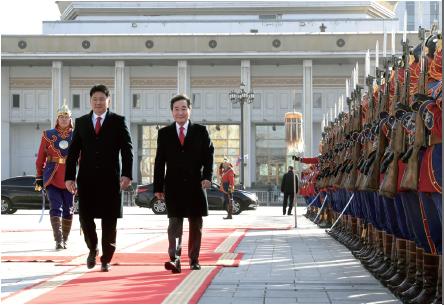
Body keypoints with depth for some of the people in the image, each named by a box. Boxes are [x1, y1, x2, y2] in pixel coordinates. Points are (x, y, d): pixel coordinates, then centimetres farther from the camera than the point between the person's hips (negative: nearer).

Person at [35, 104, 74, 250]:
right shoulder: (48, 135, 3)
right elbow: (41, 158, 6)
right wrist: (38, 178, 2)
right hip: (52, 178, -1)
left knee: (68, 209, 8)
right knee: (56, 208, -12)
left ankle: (65, 239, 22)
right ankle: (58, 240, -17)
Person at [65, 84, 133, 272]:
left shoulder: (118, 121, 4)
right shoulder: (81, 122, 11)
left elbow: (127, 149, -2)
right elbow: (73, 152, 8)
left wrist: (127, 174, -14)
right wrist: (69, 177, -1)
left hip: (110, 179, -2)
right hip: (87, 179, 2)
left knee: (109, 221, 1)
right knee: (85, 217, -3)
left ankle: (106, 259, 12)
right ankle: (93, 249, 23)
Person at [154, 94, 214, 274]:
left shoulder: (201, 131, 6)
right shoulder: (164, 133, 7)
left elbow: (208, 156, 2)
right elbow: (159, 162, 6)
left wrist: (207, 176, -14)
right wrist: (158, 187, 1)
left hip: (195, 185, 1)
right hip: (173, 186, -1)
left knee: (195, 225, 8)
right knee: (174, 223, -10)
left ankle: (194, 260, 20)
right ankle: (174, 259, -19)